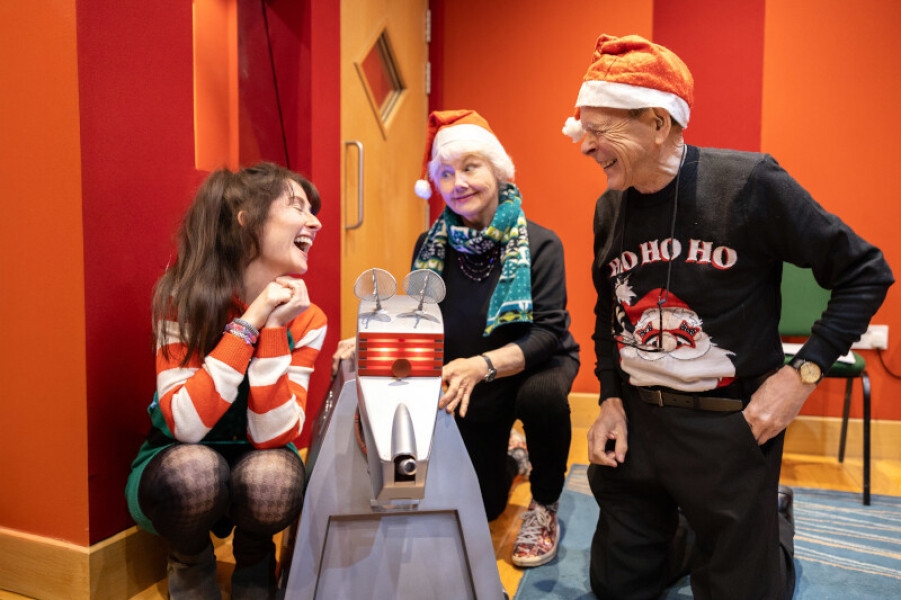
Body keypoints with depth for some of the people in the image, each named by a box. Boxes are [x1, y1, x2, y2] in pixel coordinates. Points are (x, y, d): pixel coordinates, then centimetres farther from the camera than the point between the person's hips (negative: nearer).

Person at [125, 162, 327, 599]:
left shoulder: (304, 318, -15)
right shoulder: (183, 297, -20)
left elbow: (273, 436, -23)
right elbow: (185, 424, -30)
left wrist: (274, 328, -29)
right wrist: (248, 322, -32)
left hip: (253, 463, 2)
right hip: (177, 472, -1)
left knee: (273, 477, -32)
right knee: (197, 468, -35)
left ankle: (253, 559, 4)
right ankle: (189, 562, 1)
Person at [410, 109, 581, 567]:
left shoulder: (539, 245, -20)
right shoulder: (430, 247, -10)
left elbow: (547, 333, -26)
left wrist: (482, 365, -43)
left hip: (534, 367, -3)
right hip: (470, 390, 3)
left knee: (542, 394, -38)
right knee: (478, 508, 7)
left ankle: (545, 506, -9)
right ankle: (506, 458, 44)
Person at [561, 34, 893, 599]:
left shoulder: (748, 182, -15)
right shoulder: (610, 208, 2)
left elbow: (865, 273, -8)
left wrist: (802, 372, -16)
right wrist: (611, 399, 4)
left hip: (729, 424, -4)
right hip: (634, 422, 5)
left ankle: (773, 522, 42)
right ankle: (680, 531, 43)